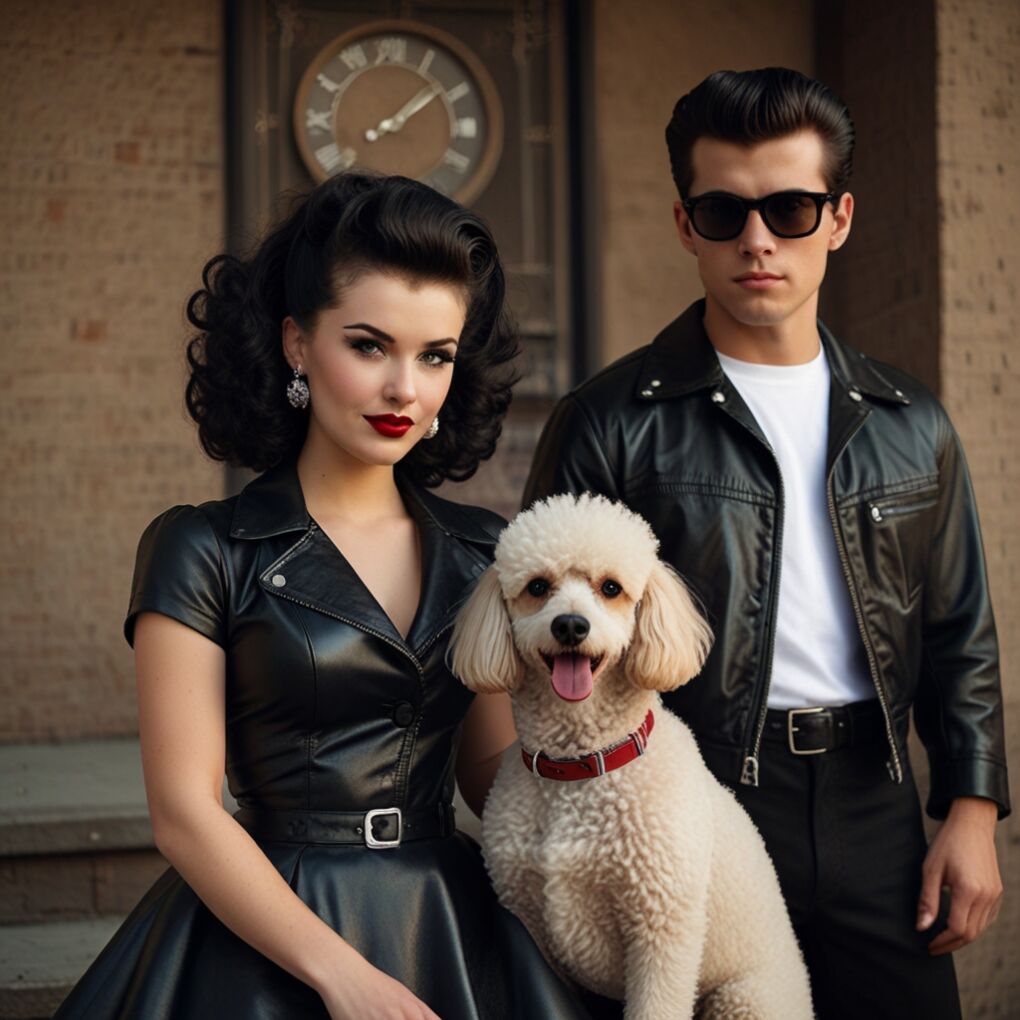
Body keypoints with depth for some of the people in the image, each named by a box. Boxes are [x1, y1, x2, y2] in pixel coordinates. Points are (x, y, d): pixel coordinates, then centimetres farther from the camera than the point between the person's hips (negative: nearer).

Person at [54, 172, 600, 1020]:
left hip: (454, 932, 4)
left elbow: (498, 774, 8)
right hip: (271, 943, -4)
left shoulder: (482, 553, 6)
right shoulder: (205, 552, -6)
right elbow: (185, 812, -10)